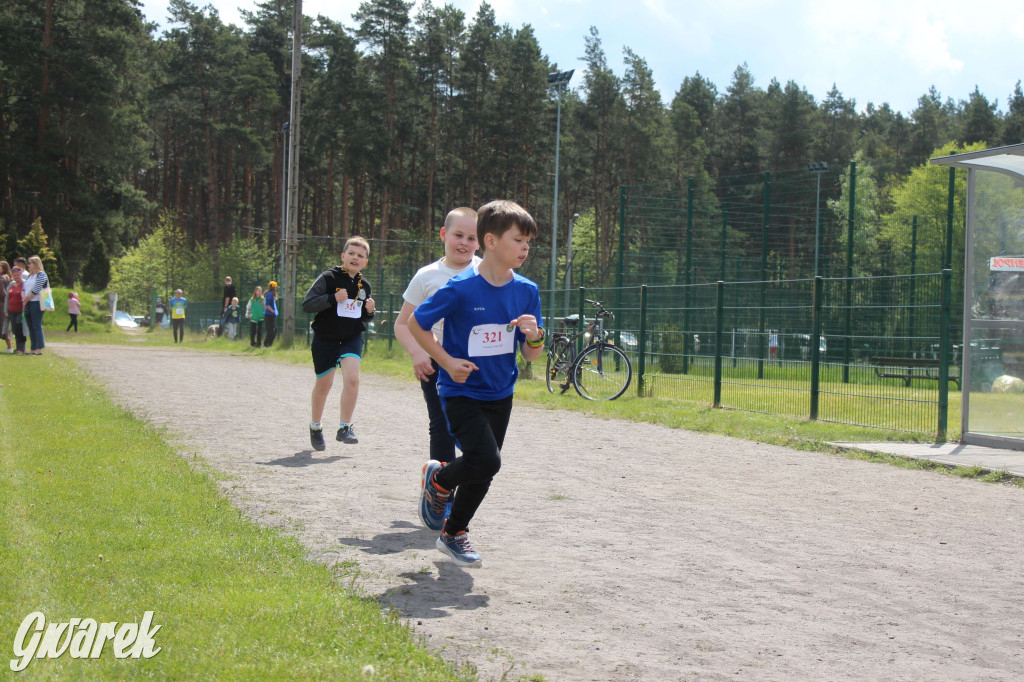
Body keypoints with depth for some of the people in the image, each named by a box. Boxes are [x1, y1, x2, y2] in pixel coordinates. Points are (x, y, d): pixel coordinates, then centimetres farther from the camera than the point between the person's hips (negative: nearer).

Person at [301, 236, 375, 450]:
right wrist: (333, 298, -27)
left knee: (352, 378, -20)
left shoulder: (364, 286, 7)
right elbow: (307, 304, -16)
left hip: (352, 338, 2)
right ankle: (315, 427, 32)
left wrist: (369, 311, -4)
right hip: (325, 338, -2)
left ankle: (345, 427, -10)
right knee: (323, 384, 10)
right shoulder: (328, 278, -9)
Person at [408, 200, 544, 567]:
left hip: (500, 395, 6)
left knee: (482, 473, 12)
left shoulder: (526, 291, -2)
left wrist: (534, 336, -19)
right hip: (461, 391, -6)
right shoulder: (461, 289, -17)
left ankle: (453, 534, 34)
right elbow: (416, 323, -5)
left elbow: (531, 355, 4)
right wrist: (447, 361, -11)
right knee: (486, 461, -22)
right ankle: (437, 480, 10)